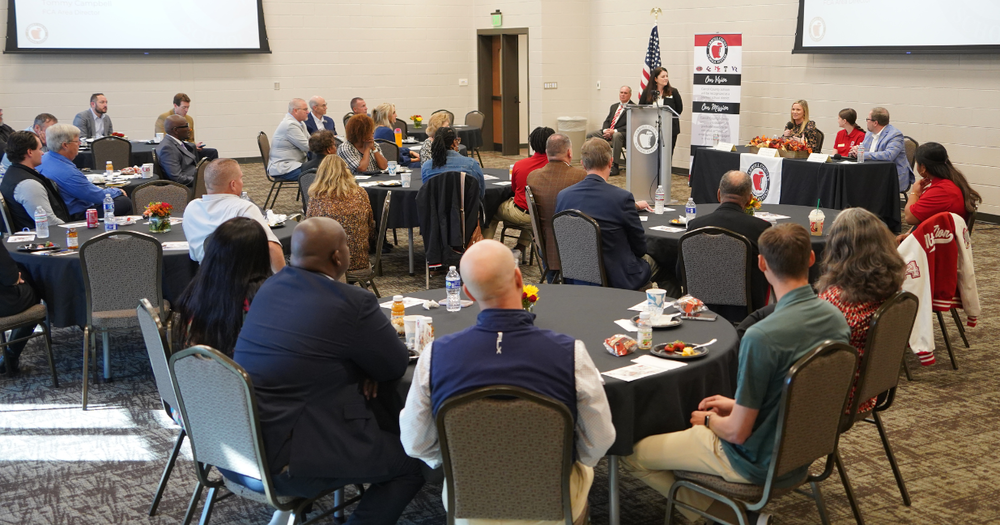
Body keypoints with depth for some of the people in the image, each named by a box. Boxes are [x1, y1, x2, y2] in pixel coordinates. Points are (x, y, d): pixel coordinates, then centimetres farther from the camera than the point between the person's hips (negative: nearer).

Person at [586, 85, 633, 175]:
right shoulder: (614, 106, 23)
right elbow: (607, 121, 19)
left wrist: (614, 131, -20)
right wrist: (605, 130, -5)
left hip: (621, 133, -7)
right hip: (607, 132, 7)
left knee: (616, 136, -41)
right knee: (589, 135, -9)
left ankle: (615, 166, -37)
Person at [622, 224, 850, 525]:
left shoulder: (762, 337, -32)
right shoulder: (837, 318, -7)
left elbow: (737, 432, -24)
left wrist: (709, 420, -2)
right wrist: (737, 405, 11)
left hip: (759, 462, -8)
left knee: (634, 455, 6)